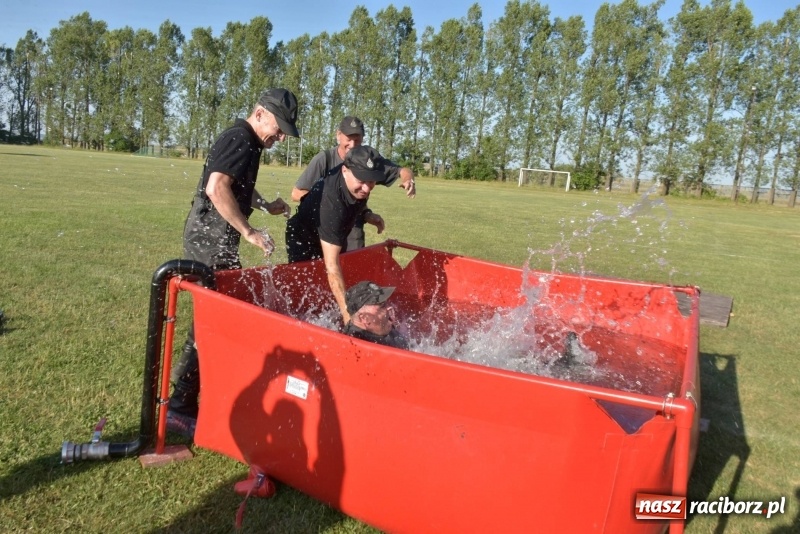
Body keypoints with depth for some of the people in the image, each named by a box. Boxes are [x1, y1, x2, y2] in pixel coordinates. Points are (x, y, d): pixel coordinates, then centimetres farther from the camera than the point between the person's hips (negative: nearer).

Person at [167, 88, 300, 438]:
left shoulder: (247, 142, 16)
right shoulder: (240, 140, -15)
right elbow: (217, 188, -28)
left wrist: (265, 206, 19)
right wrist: (249, 232, -25)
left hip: (211, 239, 10)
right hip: (210, 242, -10)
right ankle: (181, 408, 3)